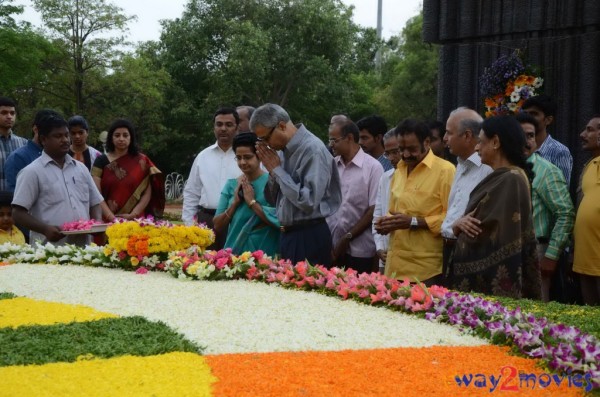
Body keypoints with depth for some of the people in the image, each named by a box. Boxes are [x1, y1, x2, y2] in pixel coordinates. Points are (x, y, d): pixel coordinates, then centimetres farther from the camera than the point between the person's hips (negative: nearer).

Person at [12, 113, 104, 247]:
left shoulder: (81, 168, 16)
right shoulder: (32, 172, -2)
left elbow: (94, 202, 22)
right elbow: (18, 214, -6)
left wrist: (98, 222, 0)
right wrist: (45, 229, -21)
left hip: (83, 248, 5)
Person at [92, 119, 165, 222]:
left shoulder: (142, 161, 7)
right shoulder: (102, 161, 6)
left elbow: (147, 193, 4)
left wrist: (133, 215, -9)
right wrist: (111, 217, -13)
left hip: (135, 220, 0)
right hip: (108, 221, 0)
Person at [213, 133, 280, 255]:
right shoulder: (231, 185, 7)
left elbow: (279, 221, -17)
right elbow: (217, 227, 5)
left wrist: (252, 201, -14)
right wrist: (234, 202, -7)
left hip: (265, 255, -4)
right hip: (234, 253, 4)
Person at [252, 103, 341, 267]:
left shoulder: (313, 150, -16)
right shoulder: (284, 150, 8)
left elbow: (309, 202, -24)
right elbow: (272, 199, 15)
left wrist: (277, 170, -15)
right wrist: (271, 170, -4)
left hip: (309, 238, -8)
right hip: (288, 235, 8)